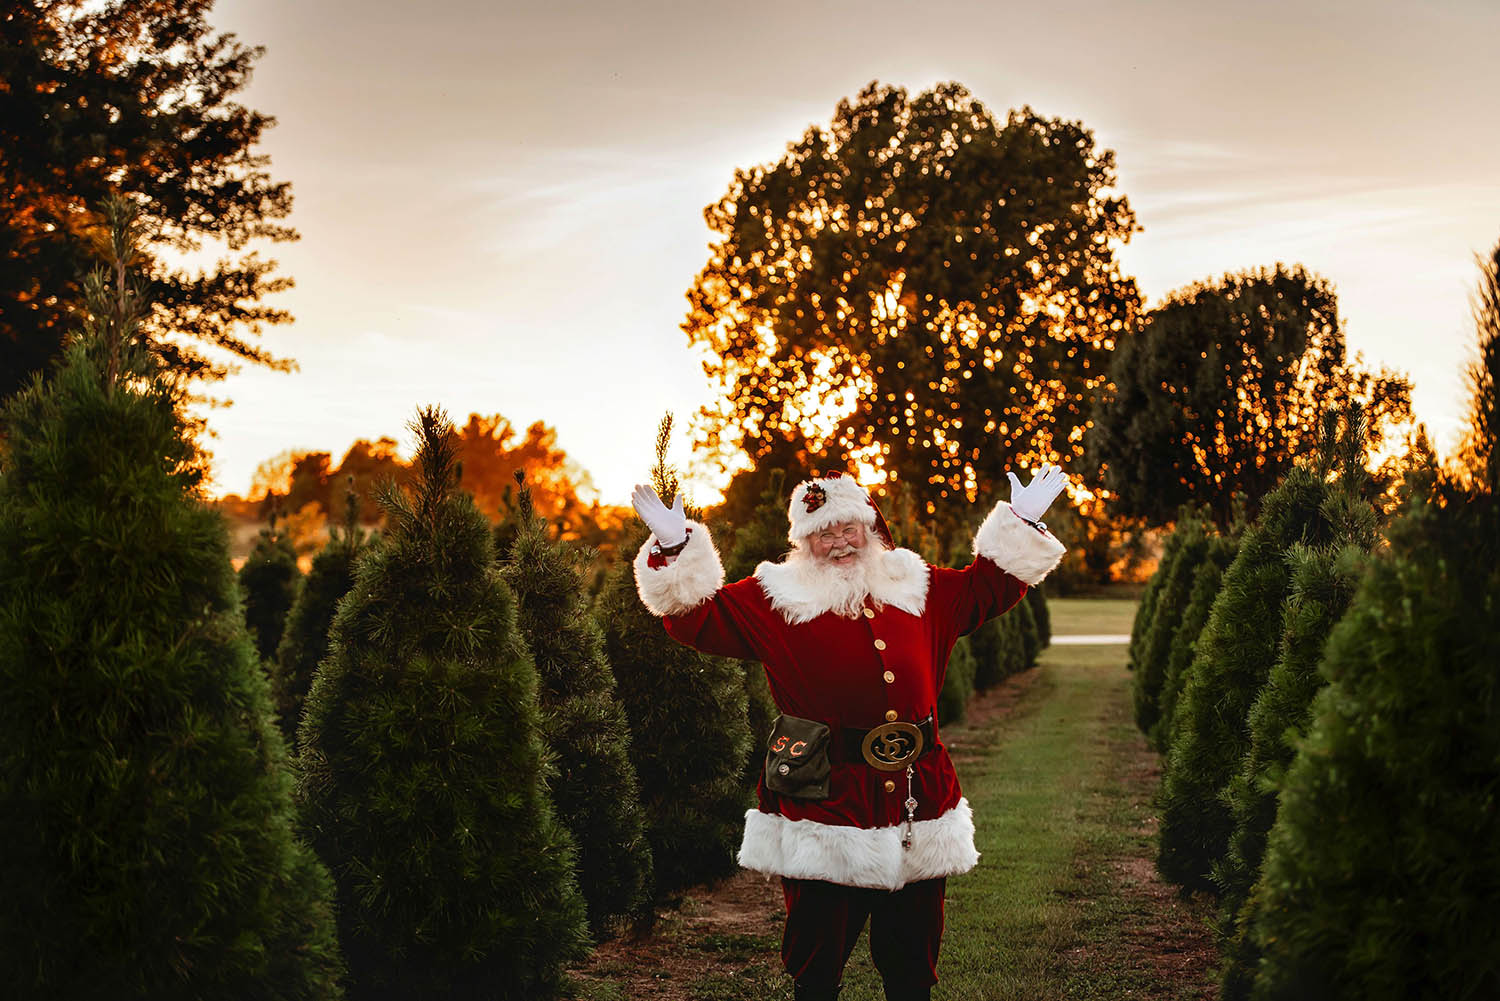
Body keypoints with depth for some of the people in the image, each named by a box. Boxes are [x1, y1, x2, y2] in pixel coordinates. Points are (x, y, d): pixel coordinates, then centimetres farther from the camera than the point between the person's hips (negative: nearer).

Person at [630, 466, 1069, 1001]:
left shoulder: (919, 589, 11)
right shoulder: (776, 600, 1)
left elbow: (989, 585, 24)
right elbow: (697, 615, -3)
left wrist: (1023, 523, 17)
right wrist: (673, 546, -15)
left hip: (918, 807, 3)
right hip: (823, 807, -3)